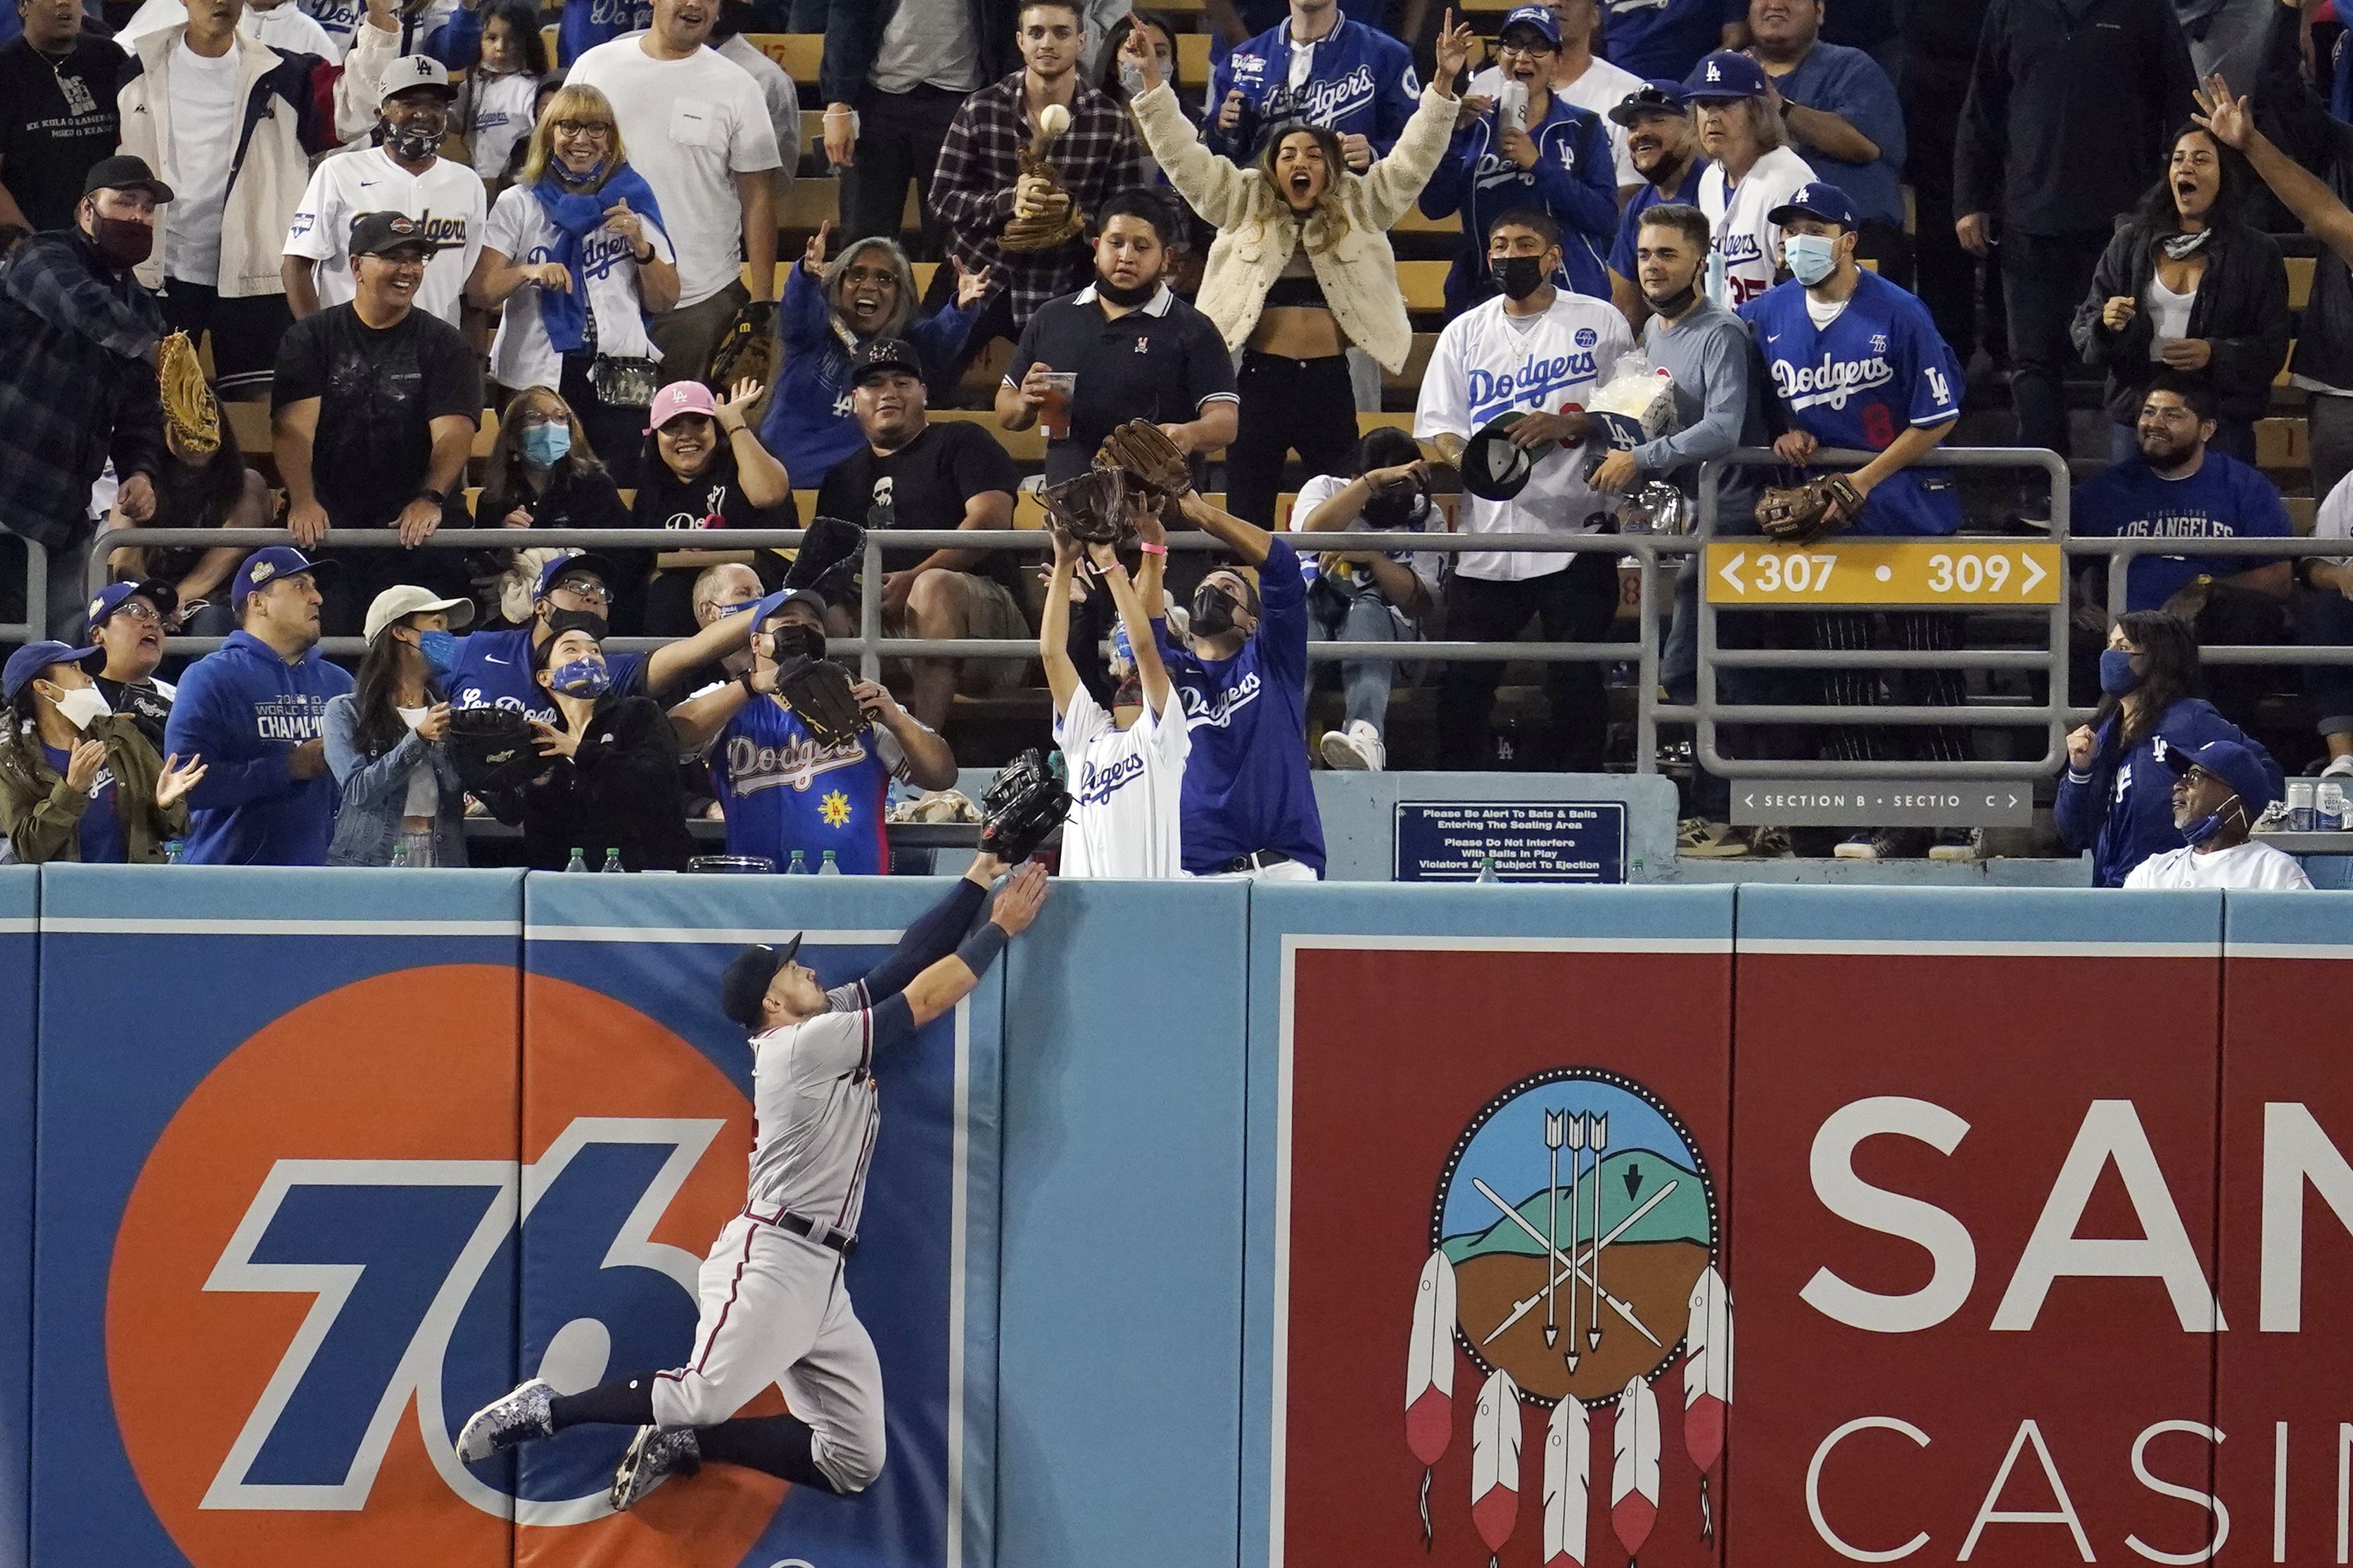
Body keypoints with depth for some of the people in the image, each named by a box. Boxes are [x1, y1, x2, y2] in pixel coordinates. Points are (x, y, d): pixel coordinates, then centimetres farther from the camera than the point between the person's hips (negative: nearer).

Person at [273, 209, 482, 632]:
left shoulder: (443, 344, 11)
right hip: (328, 524, 0)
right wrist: (303, 502, -20)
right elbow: (294, 427, -2)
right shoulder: (311, 338, 12)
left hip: (415, 523, 0)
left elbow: (454, 432, -3)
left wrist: (430, 500, -23)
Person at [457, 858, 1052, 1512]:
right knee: (707, 1398, -25)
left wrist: (981, 878, 12)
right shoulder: (803, 1043, -8)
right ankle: (543, 1410, -8)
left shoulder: (830, 1021, 17)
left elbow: (910, 963, 16)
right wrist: (1002, 927, 0)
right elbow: (926, 1001, -8)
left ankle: (681, 1441, 5)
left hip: (822, 1281, 9)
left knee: (855, 1462, 2)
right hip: (770, 1260, -9)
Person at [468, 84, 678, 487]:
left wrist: (641, 245, -5)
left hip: (617, 378, 0)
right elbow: (479, 293, 1)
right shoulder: (519, 204, 8)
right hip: (536, 374, 0)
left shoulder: (633, 198, 10)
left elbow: (664, 301, 11)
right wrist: (527, 273, -17)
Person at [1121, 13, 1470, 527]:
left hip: (1329, 380, 0)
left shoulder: (1360, 206, 9)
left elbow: (1413, 159, 3)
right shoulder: (1244, 205, 8)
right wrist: (1151, 80, -6)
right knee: (1247, 516, 3)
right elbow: (1182, 155, 3)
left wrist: (1441, 84, -9)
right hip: (1261, 378, 0)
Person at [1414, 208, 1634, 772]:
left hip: (1575, 529, -3)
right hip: (1489, 530, 3)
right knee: (1464, 675, 0)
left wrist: (1566, 425, -14)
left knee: (1576, 677, -2)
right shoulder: (1465, 333, 13)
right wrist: (1467, 459, -12)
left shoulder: (1600, 323, 5)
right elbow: (1438, 426, 10)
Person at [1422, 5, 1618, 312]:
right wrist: (1453, 131, -10)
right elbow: (1434, 206, -1)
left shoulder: (1582, 128, 4)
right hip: (1482, 293, 2)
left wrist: (1539, 165, -14)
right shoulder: (1475, 127, 10)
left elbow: (1606, 217, -7)